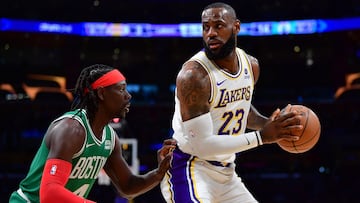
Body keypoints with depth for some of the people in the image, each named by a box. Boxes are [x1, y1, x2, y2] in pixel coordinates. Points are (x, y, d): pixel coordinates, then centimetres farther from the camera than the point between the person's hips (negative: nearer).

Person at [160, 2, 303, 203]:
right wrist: (262, 136, -26)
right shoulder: (194, 74, -23)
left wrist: (267, 124, 2)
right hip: (190, 170, -8)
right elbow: (201, 145, -26)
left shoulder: (251, 65, 2)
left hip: (225, 172, 8)